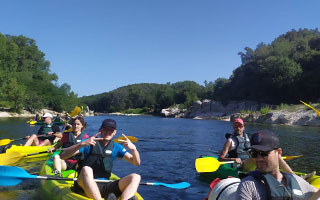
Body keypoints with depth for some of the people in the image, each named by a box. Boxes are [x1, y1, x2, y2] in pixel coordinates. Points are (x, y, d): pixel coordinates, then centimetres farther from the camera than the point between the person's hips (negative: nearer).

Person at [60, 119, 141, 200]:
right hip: (85, 186, -3)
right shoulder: (89, 144, 0)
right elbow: (62, 156, -11)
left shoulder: (116, 147, 11)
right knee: (86, 169, -36)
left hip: (105, 187, 4)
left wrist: (133, 148, -15)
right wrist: (82, 144, -26)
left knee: (135, 177, -17)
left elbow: (136, 162, 5)